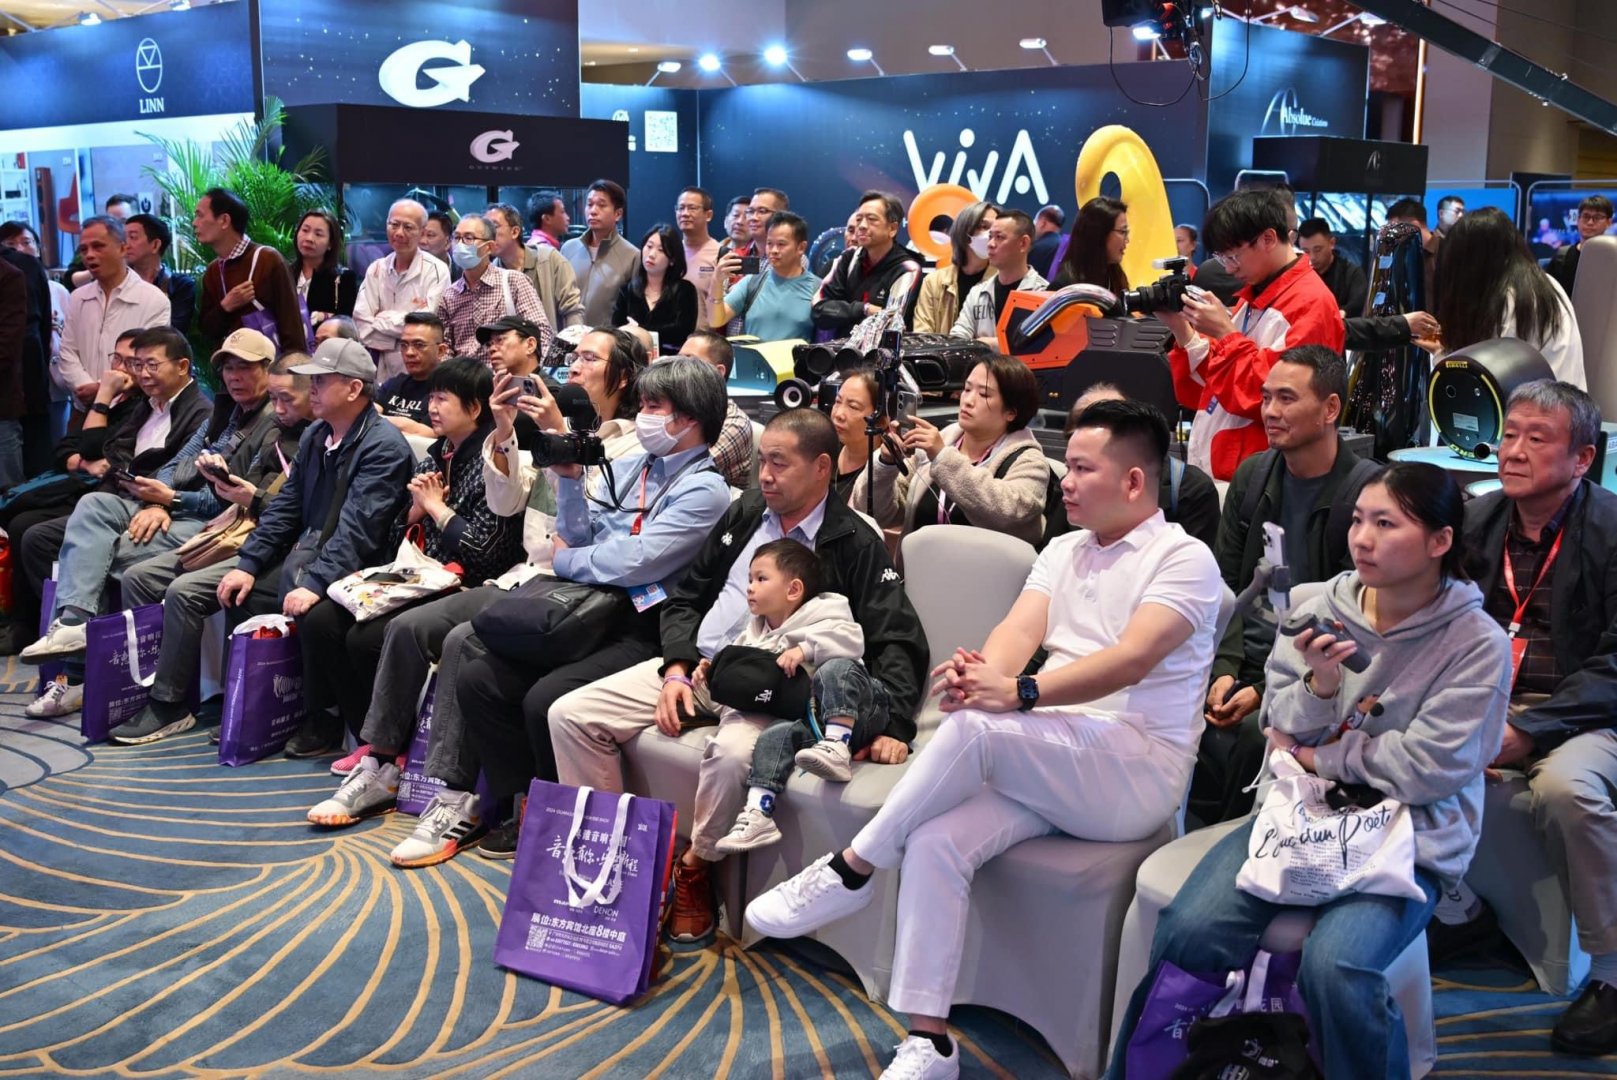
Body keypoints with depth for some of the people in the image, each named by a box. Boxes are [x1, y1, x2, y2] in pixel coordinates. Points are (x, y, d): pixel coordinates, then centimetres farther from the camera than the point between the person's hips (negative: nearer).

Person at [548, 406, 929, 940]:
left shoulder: (856, 545, -2)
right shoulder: (745, 512, 14)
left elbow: (898, 644, -8)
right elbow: (687, 598, 18)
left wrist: (892, 726, -23)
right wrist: (676, 670, 0)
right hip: (696, 663, 6)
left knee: (732, 753, -39)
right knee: (570, 715, -9)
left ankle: (695, 868, -11)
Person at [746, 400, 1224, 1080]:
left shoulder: (1184, 559, -5)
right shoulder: (1064, 550, 17)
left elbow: (1130, 660, -21)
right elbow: (1018, 632, 0)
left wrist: (1019, 693, -35)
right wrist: (980, 672, -24)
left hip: (1137, 774, -6)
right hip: (1045, 763, 6)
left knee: (975, 726, -31)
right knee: (934, 843, -20)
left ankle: (850, 871, -13)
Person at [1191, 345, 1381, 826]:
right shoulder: (1252, 475, 10)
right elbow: (1225, 585, 10)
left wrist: (1266, 690, -16)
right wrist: (1225, 669, -6)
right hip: (1242, 659, 5)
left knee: (1245, 735, -29)